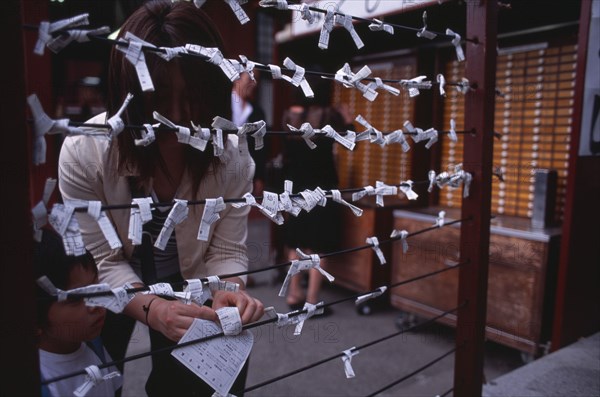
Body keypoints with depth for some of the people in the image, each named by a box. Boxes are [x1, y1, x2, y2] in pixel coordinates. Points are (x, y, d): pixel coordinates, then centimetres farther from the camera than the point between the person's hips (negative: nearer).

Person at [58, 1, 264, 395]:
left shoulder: (233, 159, -24)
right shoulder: (83, 152, -27)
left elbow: (227, 252, -18)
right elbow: (103, 261, -23)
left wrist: (229, 290, -40)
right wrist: (149, 308, -41)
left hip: (188, 287, 1)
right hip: (111, 291, 0)